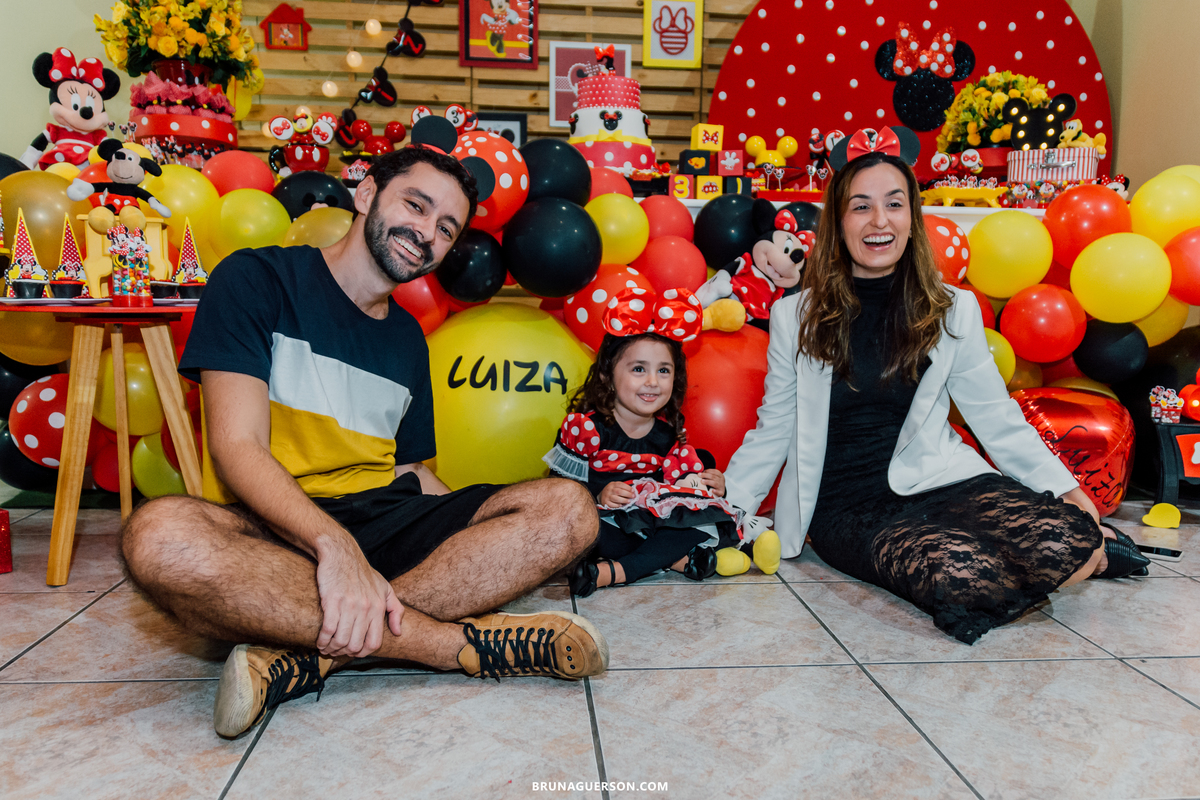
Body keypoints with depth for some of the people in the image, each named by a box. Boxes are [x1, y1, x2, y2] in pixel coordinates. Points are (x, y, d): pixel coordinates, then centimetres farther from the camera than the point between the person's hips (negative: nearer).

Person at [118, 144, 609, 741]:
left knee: (569, 508, -18)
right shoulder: (258, 279, 2)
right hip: (273, 533, -4)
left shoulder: (408, 340, 19)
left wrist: (490, 536, 1)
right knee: (159, 536, -38)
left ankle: (309, 654, -29)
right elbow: (236, 448, -11)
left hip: (383, 526, 5)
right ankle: (463, 641, -30)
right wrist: (334, 545, -29)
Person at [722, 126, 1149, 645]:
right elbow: (772, 432, 5)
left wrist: (1063, 487, -1)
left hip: (936, 484, 2)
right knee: (961, 576, -32)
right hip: (846, 508, -1)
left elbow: (996, 416, 10)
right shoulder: (794, 318, 2)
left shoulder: (953, 311, 6)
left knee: (1063, 538, -28)